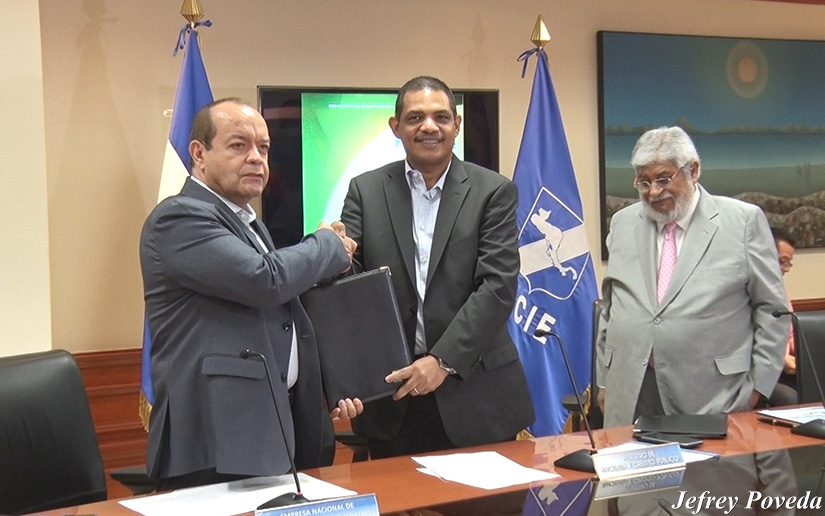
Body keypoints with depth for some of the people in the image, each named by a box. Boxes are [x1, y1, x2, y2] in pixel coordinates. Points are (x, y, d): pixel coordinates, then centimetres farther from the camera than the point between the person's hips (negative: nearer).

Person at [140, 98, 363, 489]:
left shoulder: (248, 225, 21)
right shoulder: (178, 218, -9)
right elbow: (265, 280, -22)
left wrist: (326, 390, 13)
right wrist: (331, 244, -4)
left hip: (275, 430, 9)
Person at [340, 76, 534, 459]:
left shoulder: (494, 192, 2)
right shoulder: (366, 191, 6)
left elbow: (498, 285, -7)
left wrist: (444, 360, -17)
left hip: (475, 393, -1)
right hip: (389, 393, 1)